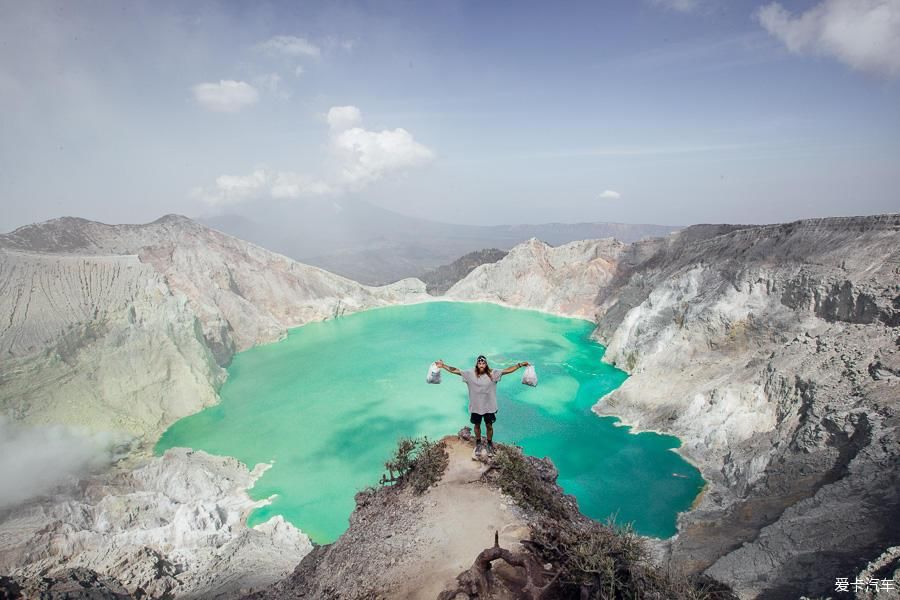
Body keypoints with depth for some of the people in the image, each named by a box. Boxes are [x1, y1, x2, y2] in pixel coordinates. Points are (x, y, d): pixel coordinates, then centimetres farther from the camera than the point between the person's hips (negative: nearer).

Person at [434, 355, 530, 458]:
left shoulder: (493, 373, -13)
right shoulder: (470, 374, -13)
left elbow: (507, 370, -16)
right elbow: (455, 371, -14)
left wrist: (520, 365, -23)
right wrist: (443, 365, -21)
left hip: (489, 406, 0)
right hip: (475, 407, 0)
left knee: (489, 426, 15)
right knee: (477, 425, 18)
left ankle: (490, 444, 39)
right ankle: (478, 444, 41)